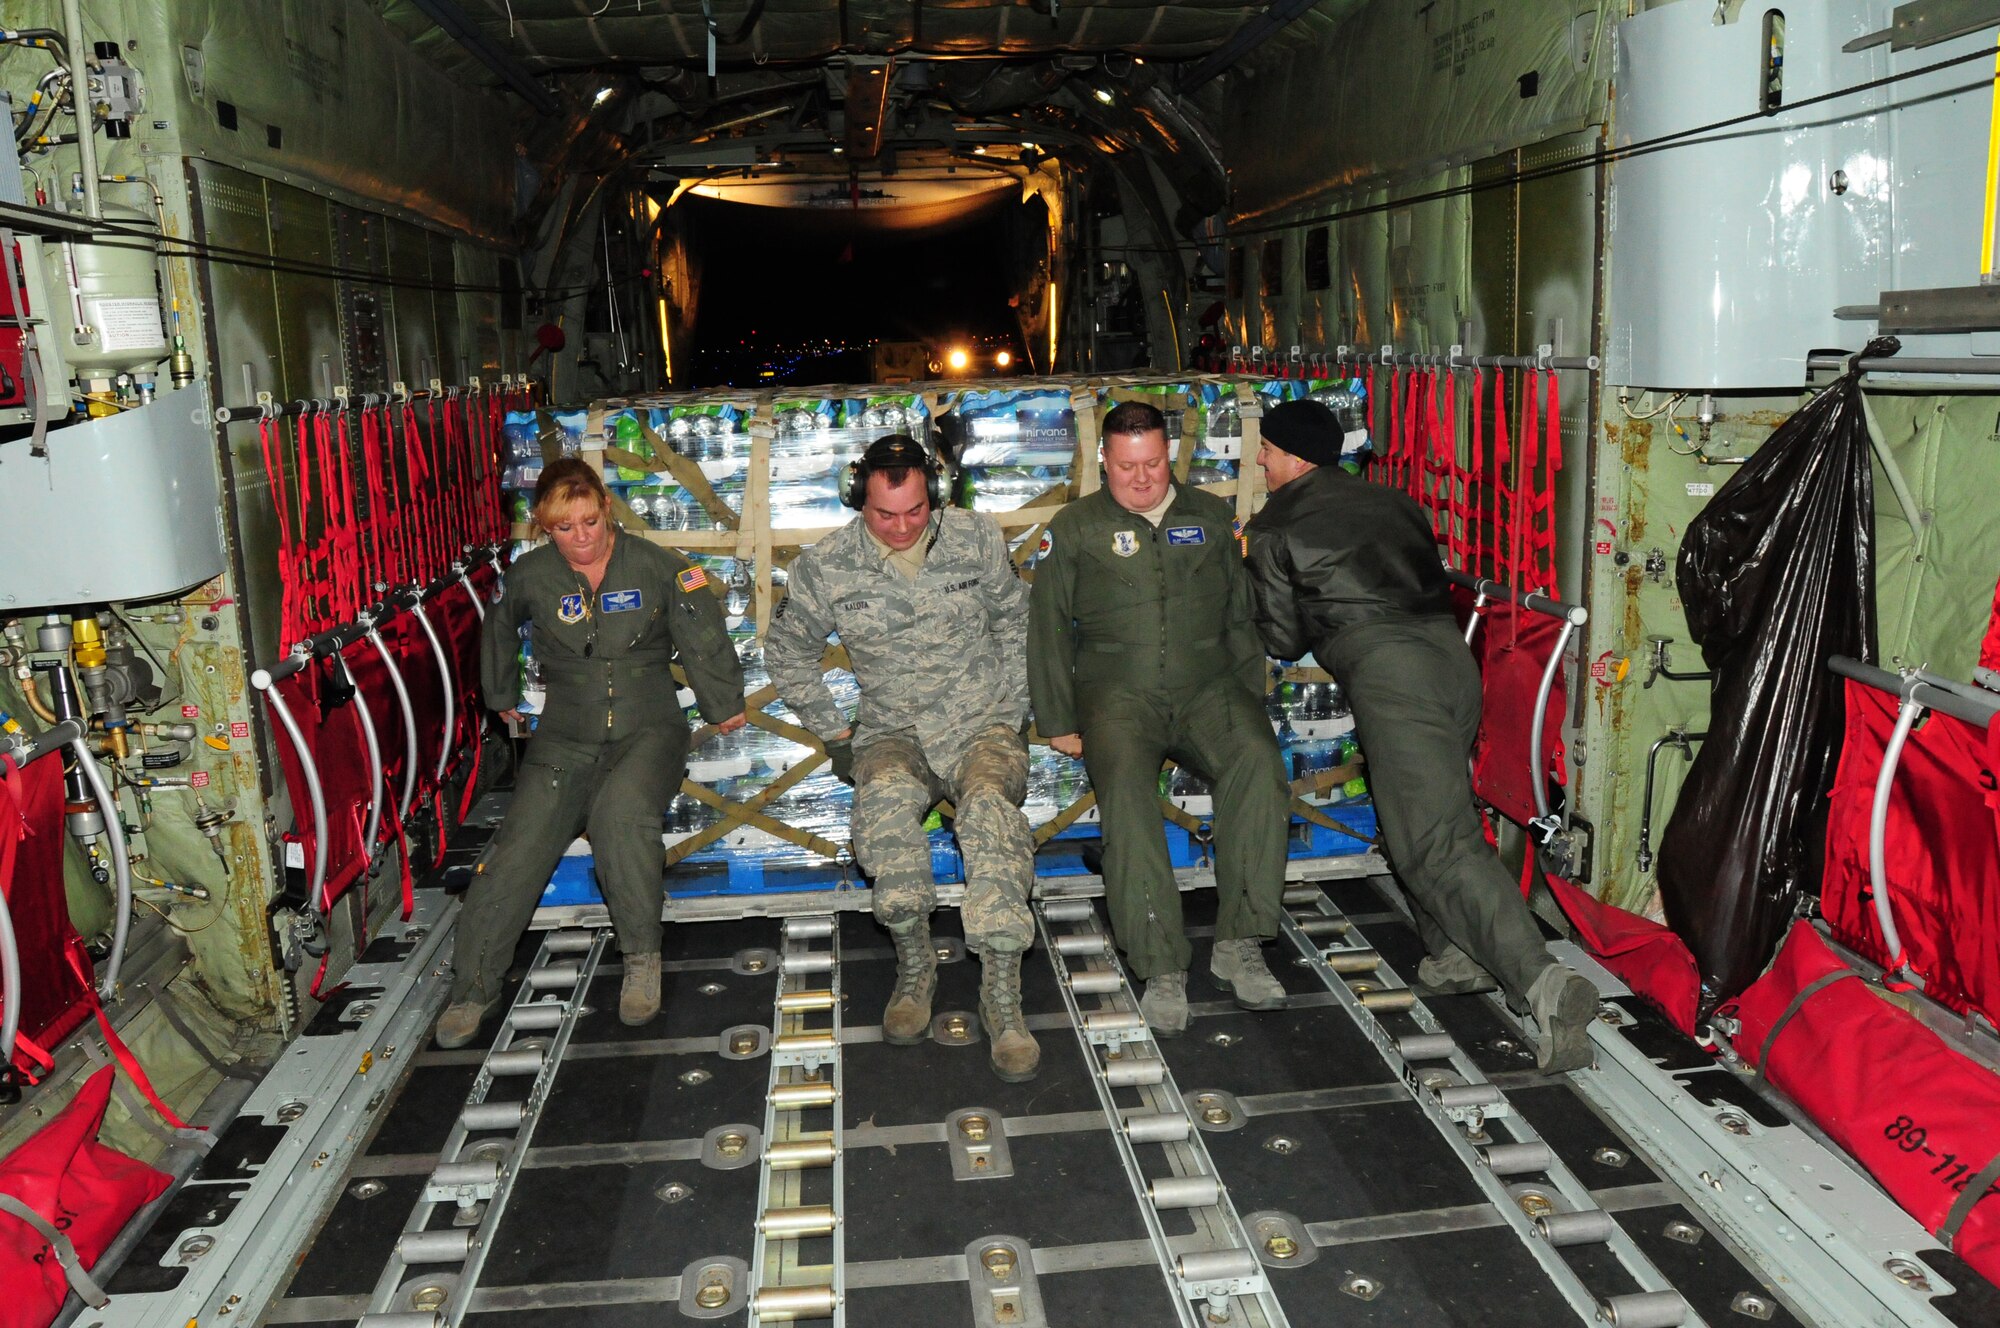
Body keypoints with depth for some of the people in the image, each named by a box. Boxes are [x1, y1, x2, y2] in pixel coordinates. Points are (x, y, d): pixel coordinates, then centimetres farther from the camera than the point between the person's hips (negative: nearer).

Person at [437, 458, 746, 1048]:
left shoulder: (652, 564, -2)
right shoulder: (530, 575, 4)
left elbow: (702, 638, 8)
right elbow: (500, 629, 26)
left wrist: (723, 706, 14)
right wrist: (502, 697, 33)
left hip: (647, 729, -2)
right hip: (566, 738, 2)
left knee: (620, 814, -33)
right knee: (520, 845, -16)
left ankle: (641, 955, -16)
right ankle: (474, 986, 0)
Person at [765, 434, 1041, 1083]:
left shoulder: (976, 538, -1)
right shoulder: (826, 566, -3)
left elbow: (1016, 623, 14)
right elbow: (788, 652, 13)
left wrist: (1012, 712, 8)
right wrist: (834, 732, 9)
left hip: (982, 725, 0)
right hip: (894, 733, 0)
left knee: (989, 804, -35)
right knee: (886, 796, -36)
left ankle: (1002, 995, -30)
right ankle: (914, 966, -17)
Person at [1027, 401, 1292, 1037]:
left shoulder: (1212, 516, 16)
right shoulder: (1075, 527, 10)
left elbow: (1244, 615, 17)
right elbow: (1048, 629, 8)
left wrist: (1251, 701, 8)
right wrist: (1058, 721, 1)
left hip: (1207, 684, 2)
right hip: (1118, 691, -1)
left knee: (1258, 760, -28)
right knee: (1126, 786, -31)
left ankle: (1239, 943, -20)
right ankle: (1162, 967, -26)